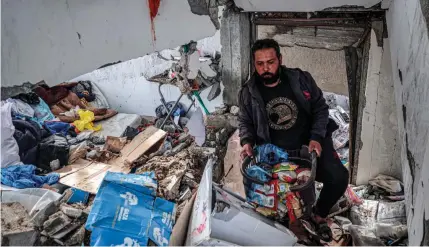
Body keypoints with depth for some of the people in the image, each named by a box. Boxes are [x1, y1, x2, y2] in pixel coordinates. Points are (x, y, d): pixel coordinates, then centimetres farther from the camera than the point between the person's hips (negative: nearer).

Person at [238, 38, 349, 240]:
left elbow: (320, 109, 2)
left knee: (339, 178, -20)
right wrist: (247, 142, -12)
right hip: (274, 152, 0)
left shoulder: (301, 79, -5)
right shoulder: (248, 92, -4)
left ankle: (319, 214, 13)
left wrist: (316, 137, -13)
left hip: (310, 144, 0)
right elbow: (245, 122, 9)